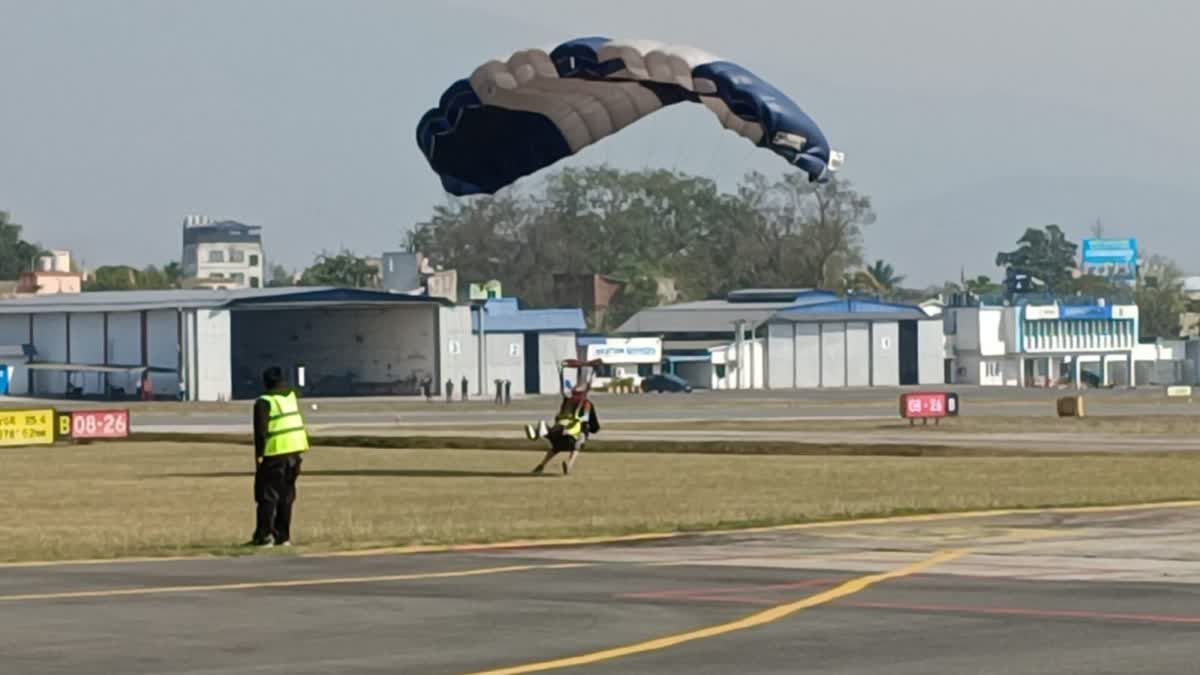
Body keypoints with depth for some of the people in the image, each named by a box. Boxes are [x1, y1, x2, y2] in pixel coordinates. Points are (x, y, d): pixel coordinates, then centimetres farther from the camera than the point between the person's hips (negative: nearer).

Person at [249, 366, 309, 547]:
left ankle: (264, 535, -8)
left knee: (267, 495, -2)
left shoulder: (264, 402, -10)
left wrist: (259, 454, -10)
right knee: (286, 495, 13)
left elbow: (260, 431, -14)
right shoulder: (291, 396, 8)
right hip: (295, 451, 6)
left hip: (275, 453, -6)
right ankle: (283, 535, 13)